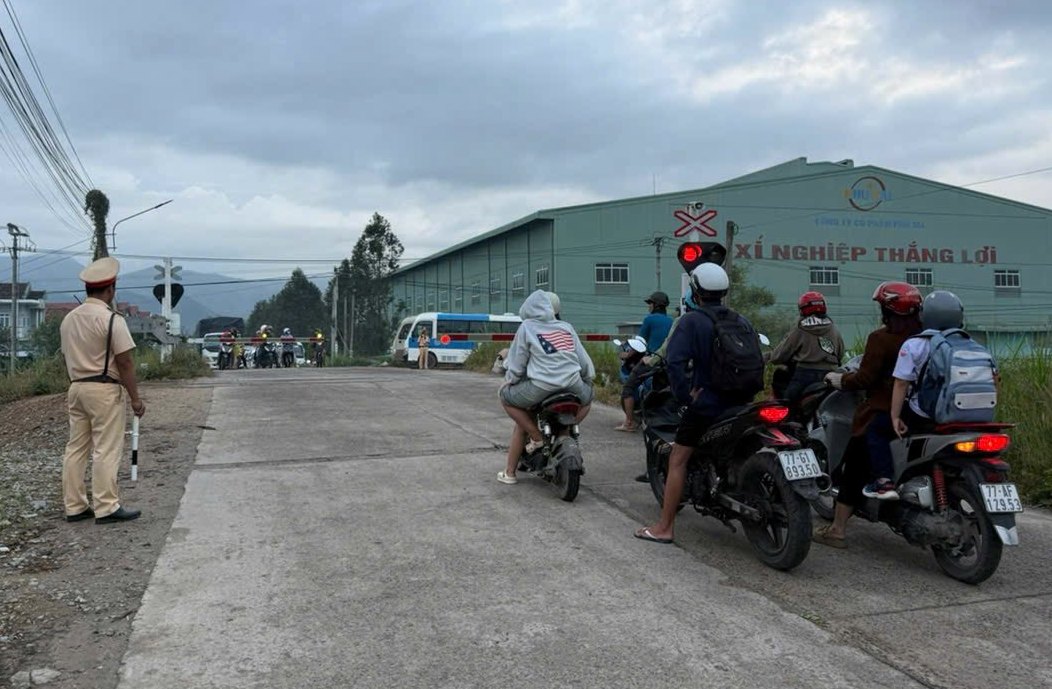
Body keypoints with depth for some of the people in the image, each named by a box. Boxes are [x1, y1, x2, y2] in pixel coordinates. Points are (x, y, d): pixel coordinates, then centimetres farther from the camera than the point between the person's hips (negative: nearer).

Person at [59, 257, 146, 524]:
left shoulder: (69, 318, 10)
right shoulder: (111, 319, -13)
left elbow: (68, 357, 15)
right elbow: (124, 363, -15)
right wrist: (135, 398, -10)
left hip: (76, 388, 8)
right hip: (105, 390, -7)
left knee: (76, 449, 10)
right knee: (106, 450, -4)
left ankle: (74, 506, 16)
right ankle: (106, 508, -1)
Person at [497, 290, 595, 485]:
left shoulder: (527, 327, 7)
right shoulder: (567, 327, 17)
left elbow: (517, 362, 7)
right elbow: (584, 361, 17)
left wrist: (509, 380, 24)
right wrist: (587, 379, 34)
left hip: (541, 387, -3)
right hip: (572, 386, 4)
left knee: (506, 397, 20)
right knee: (587, 397, 37)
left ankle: (536, 436, 10)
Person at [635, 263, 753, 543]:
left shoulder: (691, 321, -9)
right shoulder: (742, 321, 9)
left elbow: (675, 362, -22)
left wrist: (685, 395, -13)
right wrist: (745, 393, 16)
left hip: (705, 403, -6)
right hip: (740, 404, 6)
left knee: (677, 460, -1)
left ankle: (664, 527, 0)